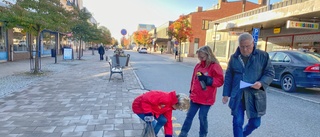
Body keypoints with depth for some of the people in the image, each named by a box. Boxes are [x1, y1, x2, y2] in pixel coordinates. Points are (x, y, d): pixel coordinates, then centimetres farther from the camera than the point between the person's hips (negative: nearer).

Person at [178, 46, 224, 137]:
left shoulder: (215, 66, -11)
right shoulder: (198, 65, 7)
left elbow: (220, 81, -14)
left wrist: (207, 79, -24)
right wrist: (191, 90, 18)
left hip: (206, 98, -6)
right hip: (195, 97, 6)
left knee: (202, 117, 6)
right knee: (189, 115, 11)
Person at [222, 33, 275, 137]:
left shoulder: (263, 56, -2)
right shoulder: (234, 57, 4)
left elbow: (270, 73, 2)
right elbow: (228, 77, 8)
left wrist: (262, 83, -19)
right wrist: (226, 94, 5)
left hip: (255, 96, 0)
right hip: (237, 96, 1)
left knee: (255, 123, 12)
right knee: (237, 122, 2)